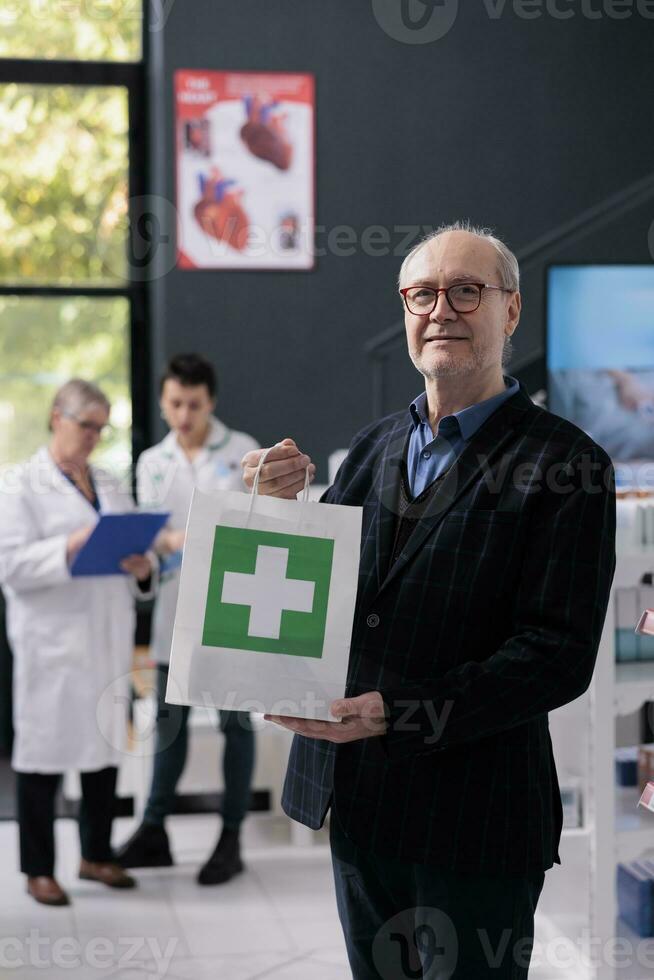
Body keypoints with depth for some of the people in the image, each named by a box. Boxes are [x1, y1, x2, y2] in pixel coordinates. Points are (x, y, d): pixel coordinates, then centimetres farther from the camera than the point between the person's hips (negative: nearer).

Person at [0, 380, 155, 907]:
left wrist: (143, 563, -5)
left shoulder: (111, 484, 16)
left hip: (109, 634, 6)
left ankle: (97, 855, 26)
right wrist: (68, 550, -24)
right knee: (45, 747, 0)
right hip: (53, 639, -6)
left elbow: (138, 543, 17)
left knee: (107, 743, 11)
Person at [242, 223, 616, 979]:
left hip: (474, 816, -6)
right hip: (355, 798, 6)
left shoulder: (565, 464, -10)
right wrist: (278, 512, -7)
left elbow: (559, 655, -16)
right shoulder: (372, 447, 10)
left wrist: (399, 713, -24)